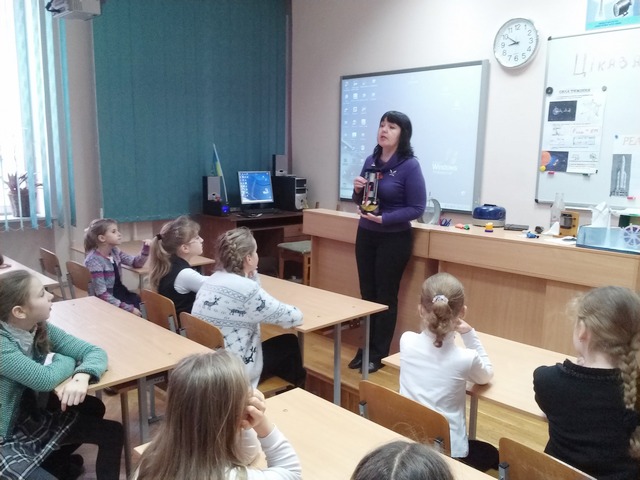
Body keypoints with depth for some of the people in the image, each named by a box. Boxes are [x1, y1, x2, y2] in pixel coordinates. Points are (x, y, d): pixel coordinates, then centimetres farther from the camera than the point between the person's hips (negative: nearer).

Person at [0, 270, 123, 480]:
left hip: (30, 418, 8)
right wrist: (69, 360, -11)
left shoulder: (41, 328, -6)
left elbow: (94, 351, -8)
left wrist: (81, 377, -30)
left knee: (112, 432, 8)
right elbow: (45, 379, -32)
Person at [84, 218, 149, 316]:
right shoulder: (94, 260, -19)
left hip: (120, 293, 7)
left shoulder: (114, 251, 2)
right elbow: (101, 294, -23)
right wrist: (129, 309, -28)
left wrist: (146, 249, -8)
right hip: (106, 302, -7)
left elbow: (136, 263, 11)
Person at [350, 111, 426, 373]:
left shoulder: (410, 166, -13)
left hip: (394, 239, -6)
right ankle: (365, 349, 26)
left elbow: (417, 208, -15)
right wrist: (357, 190, -9)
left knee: (385, 296, 5)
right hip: (366, 235, 6)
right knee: (367, 293, 12)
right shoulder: (371, 161, 4)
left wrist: (383, 219, -22)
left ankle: (379, 355, 19)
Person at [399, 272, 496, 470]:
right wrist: (469, 334, -4)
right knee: (492, 455, 31)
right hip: (447, 450, -3)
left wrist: (448, 333, 0)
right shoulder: (466, 358, -21)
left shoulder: (406, 341, -12)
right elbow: (486, 375, 4)